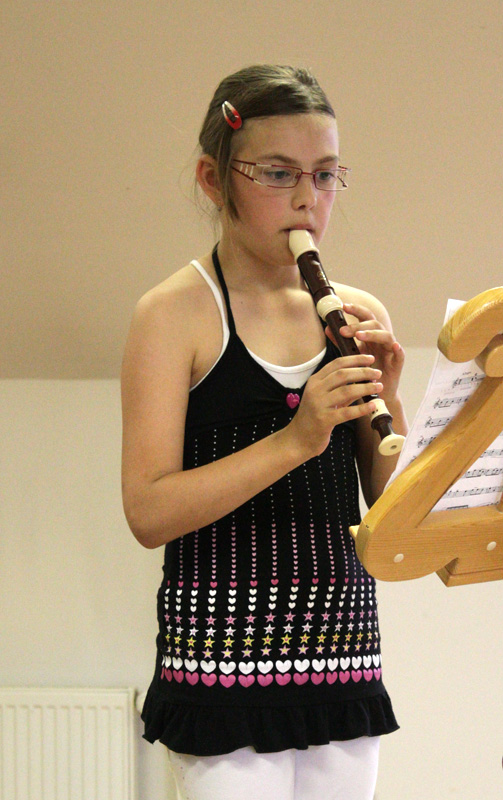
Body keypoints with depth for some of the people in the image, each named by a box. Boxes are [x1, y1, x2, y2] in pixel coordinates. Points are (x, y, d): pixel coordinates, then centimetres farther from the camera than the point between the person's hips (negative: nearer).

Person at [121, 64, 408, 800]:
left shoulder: (357, 318, 10)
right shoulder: (178, 312, -4)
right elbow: (148, 512, -13)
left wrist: (385, 398, -7)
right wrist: (293, 440, -22)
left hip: (342, 645, 5)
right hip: (225, 650, -5)